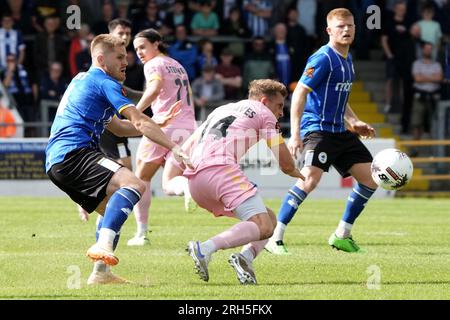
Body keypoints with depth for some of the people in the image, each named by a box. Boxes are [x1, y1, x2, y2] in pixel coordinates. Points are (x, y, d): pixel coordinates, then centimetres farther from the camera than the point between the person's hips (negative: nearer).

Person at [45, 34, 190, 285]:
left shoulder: (82, 81, 29)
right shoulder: (105, 82, -1)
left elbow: (119, 128, 34)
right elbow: (140, 123, -11)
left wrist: (158, 125, 28)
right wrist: (174, 147, -13)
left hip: (55, 163, 10)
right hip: (73, 154, -10)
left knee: (115, 210, 21)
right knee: (133, 184, -28)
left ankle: (101, 273, 13)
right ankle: (103, 245, -44)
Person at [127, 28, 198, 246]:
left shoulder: (154, 64, 0)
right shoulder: (178, 66, 24)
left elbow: (155, 88, -21)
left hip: (164, 125, -6)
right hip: (188, 128, 6)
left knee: (142, 179, 14)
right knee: (169, 185, 0)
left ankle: (141, 233, 10)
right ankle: (188, 184, -37)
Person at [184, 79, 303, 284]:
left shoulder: (220, 110, 35)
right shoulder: (263, 113, 14)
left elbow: (185, 150, 31)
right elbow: (285, 163, 12)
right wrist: (297, 173, 33)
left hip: (193, 179, 8)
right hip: (220, 168, -8)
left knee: (269, 218, 16)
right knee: (263, 227, -19)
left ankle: (245, 257, -11)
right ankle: (206, 248, -36)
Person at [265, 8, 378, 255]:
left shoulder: (347, 59, 16)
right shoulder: (323, 58, -12)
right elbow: (299, 93, -17)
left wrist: (354, 122, 17)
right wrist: (295, 134, -24)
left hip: (340, 132, 9)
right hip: (318, 129, -9)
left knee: (370, 178, 6)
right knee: (311, 177, -26)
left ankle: (341, 235, 16)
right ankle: (275, 238, -22)